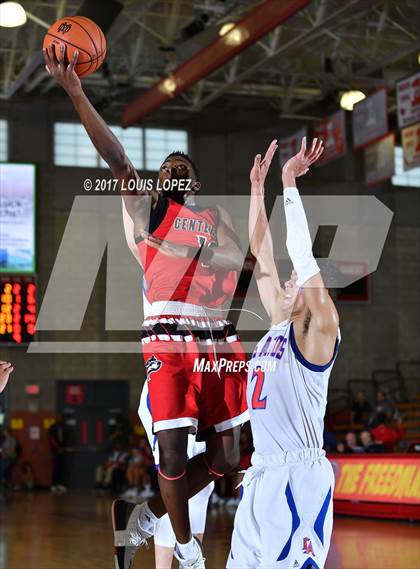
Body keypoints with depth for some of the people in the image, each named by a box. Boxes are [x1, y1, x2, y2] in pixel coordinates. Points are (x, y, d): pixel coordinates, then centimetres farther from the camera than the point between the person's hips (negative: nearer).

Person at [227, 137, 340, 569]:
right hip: (261, 474, 8)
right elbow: (262, 252, 16)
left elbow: (302, 256, -18)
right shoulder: (279, 325, 14)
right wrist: (258, 187, 16)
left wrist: (290, 184, -16)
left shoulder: (318, 331, -6)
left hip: (299, 476, -8)